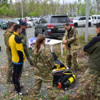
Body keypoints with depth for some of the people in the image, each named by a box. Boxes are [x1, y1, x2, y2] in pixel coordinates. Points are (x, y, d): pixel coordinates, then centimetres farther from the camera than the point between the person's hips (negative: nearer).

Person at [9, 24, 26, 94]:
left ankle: (16, 86, 37)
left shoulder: (11, 37, 6)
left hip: (14, 59, 9)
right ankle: (19, 90, 14)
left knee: (14, 74, 20)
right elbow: (19, 50, -27)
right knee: (18, 75, 1)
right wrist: (23, 57, -13)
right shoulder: (17, 38, -25)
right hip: (19, 60, -9)